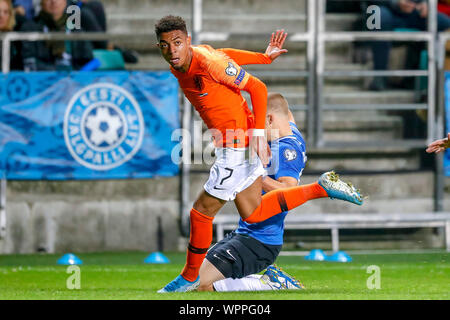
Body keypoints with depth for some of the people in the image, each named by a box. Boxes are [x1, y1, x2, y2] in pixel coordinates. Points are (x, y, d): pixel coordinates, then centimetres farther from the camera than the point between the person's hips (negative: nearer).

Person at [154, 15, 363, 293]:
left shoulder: (208, 63, -24)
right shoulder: (179, 66, 1)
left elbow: (257, 88, -17)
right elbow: (225, 55, 18)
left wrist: (258, 133, -20)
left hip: (239, 145, -9)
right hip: (235, 146, 9)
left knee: (201, 212, 1)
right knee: (253, 215, 16)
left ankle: (190, 277, 20)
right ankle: (323, 188, 22)